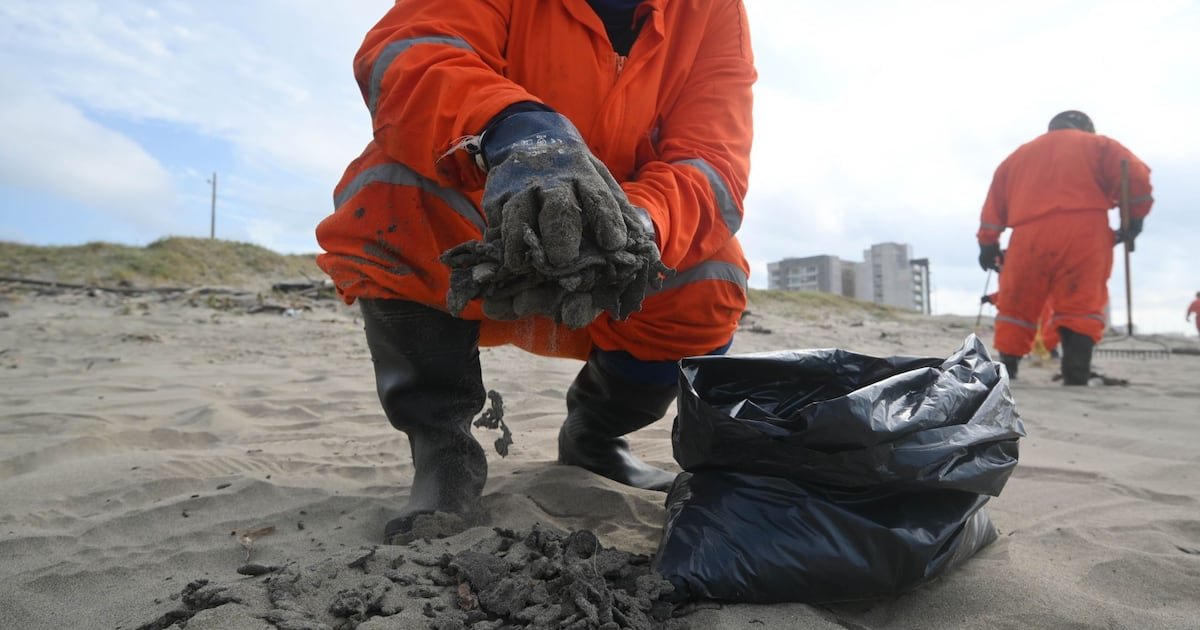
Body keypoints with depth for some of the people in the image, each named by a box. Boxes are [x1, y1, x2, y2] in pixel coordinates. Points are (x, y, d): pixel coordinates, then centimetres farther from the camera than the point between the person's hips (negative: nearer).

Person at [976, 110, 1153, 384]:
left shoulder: (1018, 155, 28)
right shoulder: (1098, 145, 20)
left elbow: (994, 202, 21)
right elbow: (1136, 175, 4)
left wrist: (988, 244, 21)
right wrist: (1135, 218, 11)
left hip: (1030, 236, 2)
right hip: (1084, 232, -2)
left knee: (1017, 307, 7)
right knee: (1081, 306, -3)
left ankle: (1005, 371, 1)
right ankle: (1076, 378, -12)